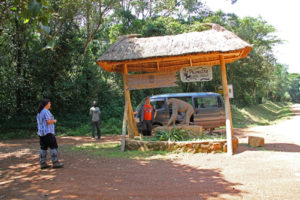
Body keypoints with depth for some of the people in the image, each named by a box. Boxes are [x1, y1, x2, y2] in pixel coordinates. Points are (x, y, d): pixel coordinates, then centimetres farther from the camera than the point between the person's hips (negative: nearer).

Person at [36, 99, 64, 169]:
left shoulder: (39, 112, 15)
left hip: (41, 132, 9)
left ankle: (42, 163, 9)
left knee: (43, 148, 9)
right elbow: (49, 121, -21)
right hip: (48, 132, -9)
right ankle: (55, 163, -4)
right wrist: (54, 121, -3)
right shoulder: (46, 111, -13)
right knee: (53, 147, -4)